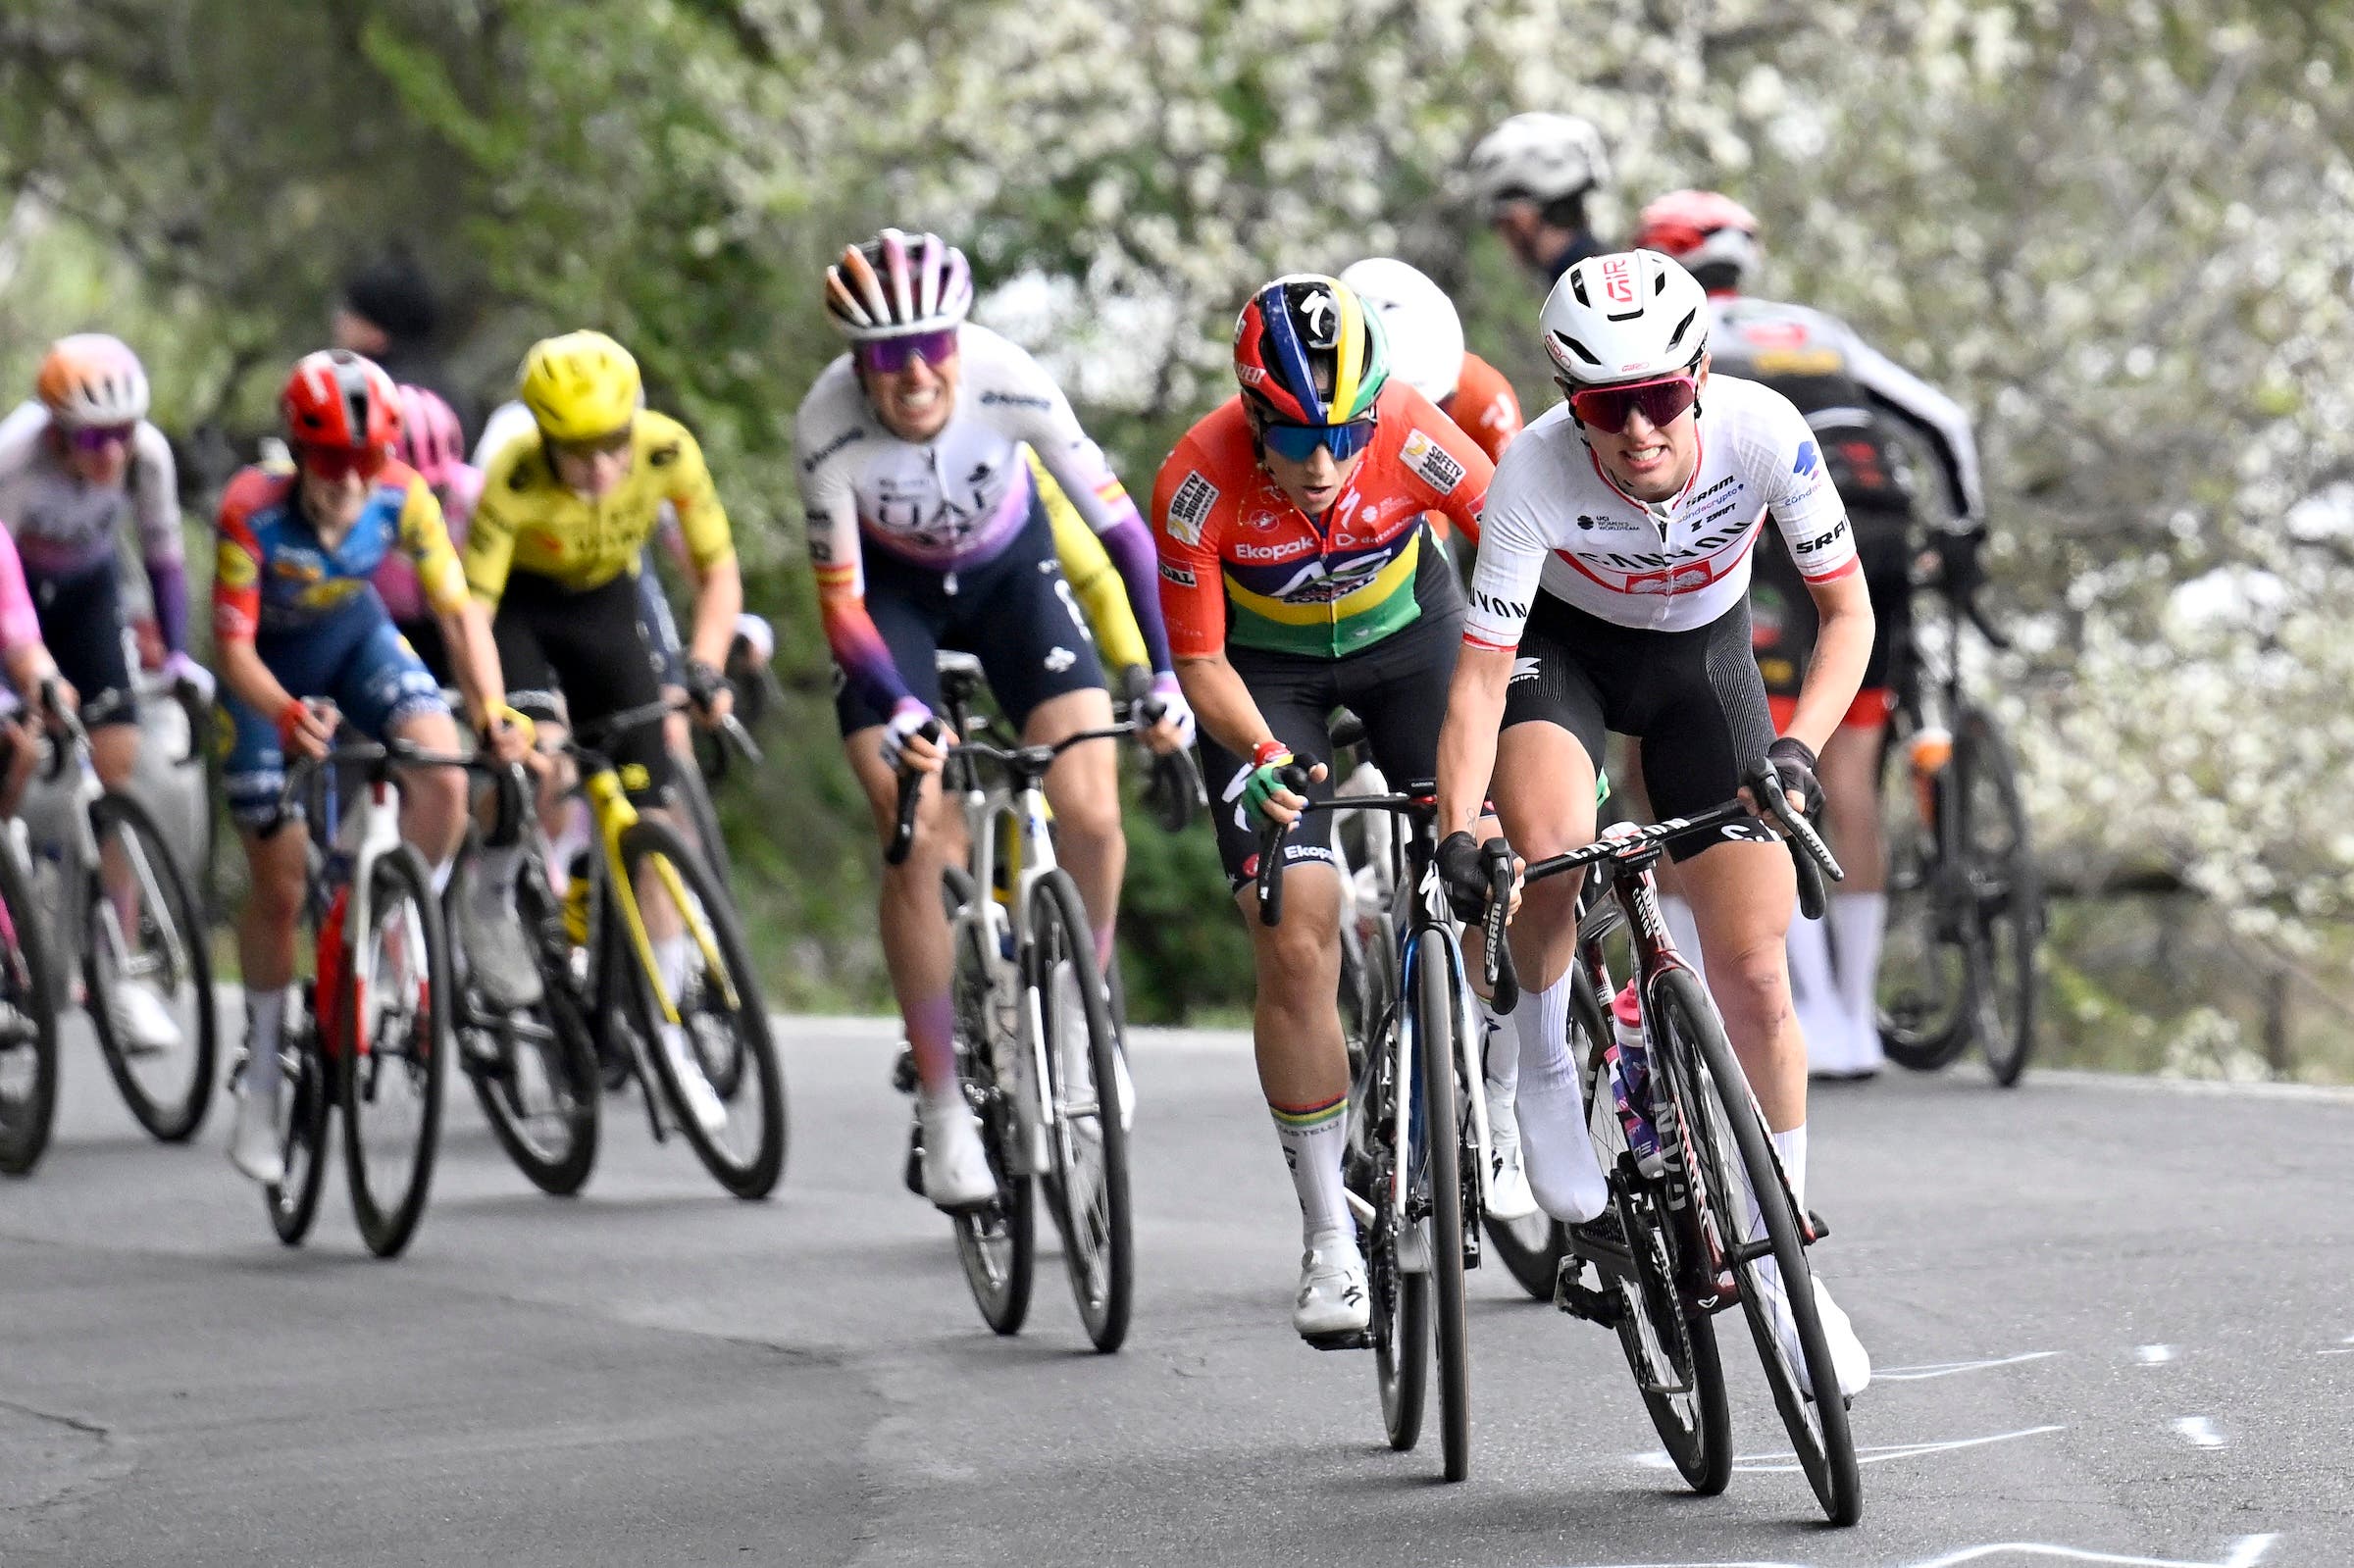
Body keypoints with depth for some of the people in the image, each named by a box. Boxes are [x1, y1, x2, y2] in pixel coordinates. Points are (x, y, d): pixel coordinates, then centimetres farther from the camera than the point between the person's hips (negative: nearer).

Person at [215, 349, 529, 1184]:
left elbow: (458, 609, -24)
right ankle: (261, 1076, 16)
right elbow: (234, 647, -32)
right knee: (280, 882, -2)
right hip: (270, 669, -2)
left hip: (358, 640, 2)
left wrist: (492, 710, -41)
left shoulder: (402, 497, -25)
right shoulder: (252, 512, -32)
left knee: (444, 778, -27)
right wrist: (288, 717, -52)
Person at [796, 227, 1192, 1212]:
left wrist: (1166, 672, -34)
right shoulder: (827, 427, -32)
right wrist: (898, 710, -42)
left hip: (1009, 570, 1)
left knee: (1090, 815, -15)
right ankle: (943, 1108, -6)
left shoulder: (1011, 385, -32)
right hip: (891, 588, -1)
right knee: (919, 840, -17)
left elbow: (1120, 527, -25)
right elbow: (842, 602, -25)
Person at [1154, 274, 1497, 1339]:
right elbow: (1198, 662, -20)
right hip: (1263, 665, -1)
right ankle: (1329, 1238, -2)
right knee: (1295, 945, -11)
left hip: (1404, 634, 1)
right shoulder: (1200, 483, -31)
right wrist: (1261, 755, -38)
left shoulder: (1412, 438, -31)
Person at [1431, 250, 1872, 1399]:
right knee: (1551, 845, -35)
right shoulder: (1536, 471, -34)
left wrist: (1798, 750, -35)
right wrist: (1456, 831, -44)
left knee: (1754, 978, -3)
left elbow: (1848, 614, -20)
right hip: (1561, 643, -1)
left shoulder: (1764, 435, -31)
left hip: (1702, 655, 2)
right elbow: (1482, 671, -31)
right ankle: (1545, 1060, -5)